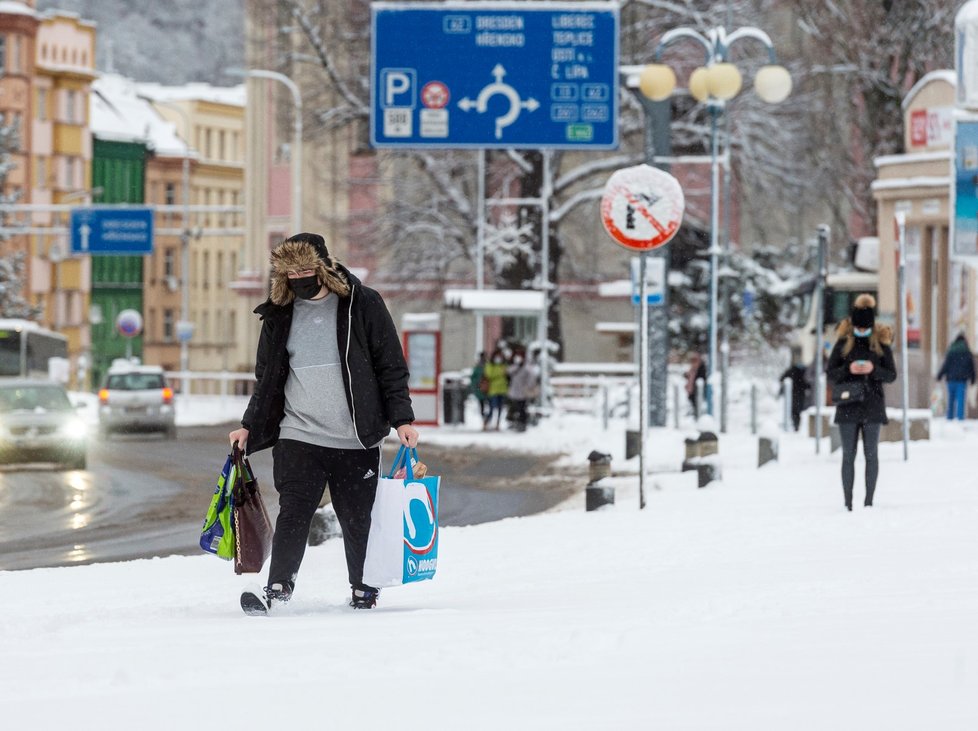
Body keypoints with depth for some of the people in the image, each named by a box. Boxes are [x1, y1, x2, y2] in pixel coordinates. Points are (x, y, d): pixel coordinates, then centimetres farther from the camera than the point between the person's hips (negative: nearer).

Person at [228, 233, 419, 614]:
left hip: (356, 439, -2)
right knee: (293, 513, -10)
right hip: (298, 437, 2)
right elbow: (267, 378, 18)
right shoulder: (280, 314, 10)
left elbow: (391, 366, 2)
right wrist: (249, 427, 12)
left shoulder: (363, 305, 0)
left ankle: (364, 589, 19)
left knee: (357, 518, 4)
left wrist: (402, 419, -4)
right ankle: (278, 586, -10)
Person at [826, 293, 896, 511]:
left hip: (872, 406, 0)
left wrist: (874, 370, -17)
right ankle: (848, 501, 4)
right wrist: (848, 369, -16)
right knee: (848, 455, 1)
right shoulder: (843, 343, 2)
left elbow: (892, 375, 3)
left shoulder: (881, 344, 2)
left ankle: (869, 501, 6)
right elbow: (830, 372, 3)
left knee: (871, 454, 2)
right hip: (848, 407, 0)